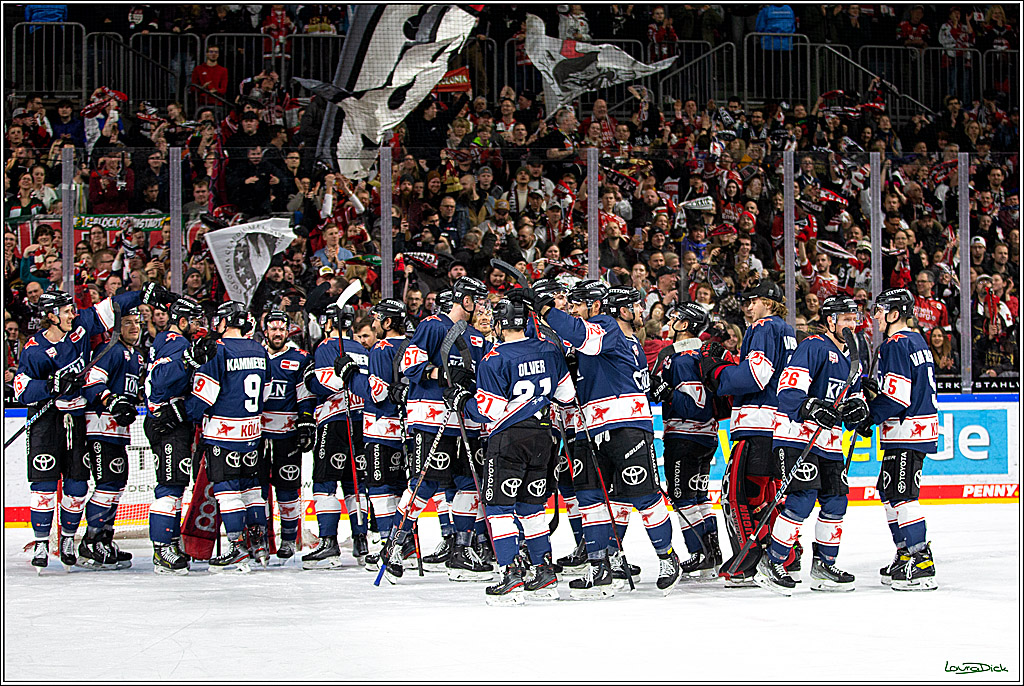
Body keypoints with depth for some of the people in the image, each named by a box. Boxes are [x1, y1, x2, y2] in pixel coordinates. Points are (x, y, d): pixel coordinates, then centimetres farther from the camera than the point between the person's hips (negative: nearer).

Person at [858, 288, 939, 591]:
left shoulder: (895, 345, -14)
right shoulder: (916, 341, 16)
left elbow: (897, 396, -21)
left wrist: (869, 418, -10)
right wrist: (872, 390, 14)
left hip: (906, 430, -10)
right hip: (921, 428, 10)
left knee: (901, 494, -11)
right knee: (890, 490, 16)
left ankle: (921, 566, -15)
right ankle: (906, 555, 20)